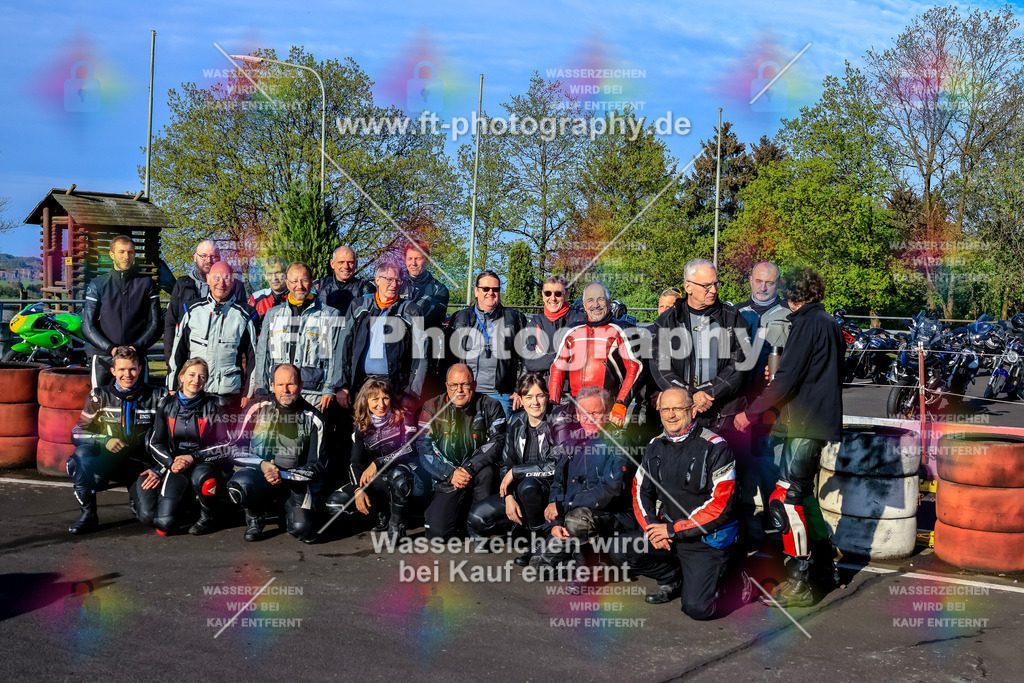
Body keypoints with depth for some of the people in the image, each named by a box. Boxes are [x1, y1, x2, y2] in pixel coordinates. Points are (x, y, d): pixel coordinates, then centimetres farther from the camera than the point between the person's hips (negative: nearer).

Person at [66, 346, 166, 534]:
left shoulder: (156, 397, 1)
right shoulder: (100, 395, 3)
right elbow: (77, 433, 0)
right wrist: (104, 440, -19)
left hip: (139, 464, -1)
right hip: (107, 461, 1)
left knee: (149, 515, -22)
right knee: (81, 453, -33)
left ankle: (135, 496, 16)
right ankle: (88, 514, -17)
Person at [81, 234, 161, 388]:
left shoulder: (147, 283, 9)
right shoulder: (98, 284, 8)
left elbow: (155, 323, 6)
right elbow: (87, 326, 3)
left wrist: (137, 346, -10)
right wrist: (110, 348, -12)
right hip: (103, 358, 0)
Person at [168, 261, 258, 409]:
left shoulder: (244, 315, 5)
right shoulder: (192, 310, 10)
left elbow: (253, 357, 7)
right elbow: (177, 352, 14)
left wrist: (249, 395, 3)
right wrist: (172, 390, 10)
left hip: (229, 394, -1)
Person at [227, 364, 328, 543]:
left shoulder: (313, 419, 1)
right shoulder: (258, 409, 3)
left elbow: (317, 465, 0)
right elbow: (238, 447, 4)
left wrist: (284, 475, -15)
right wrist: (262, 465, -15)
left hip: (296, 482, 0)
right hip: (258, 473, 0)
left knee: (304, 530, -24)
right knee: (239, 486, -35)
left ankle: (290, 517, 16)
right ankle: (254, 517, 1)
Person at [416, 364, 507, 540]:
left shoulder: (490, 406, -1)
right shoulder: (432, 408, 1)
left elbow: (498, 441, -12)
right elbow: (424, 448, -7)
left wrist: (469, 468, -24)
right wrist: (450, 473, -20)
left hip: (478, 474, 0)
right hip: (447, 481, 0)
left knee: (486, 471, -36)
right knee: (437, 533, -17)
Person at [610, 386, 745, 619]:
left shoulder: (715, 447, -13)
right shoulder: (655, 447, 7)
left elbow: (721, 506, -17)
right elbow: (641, 492, 12)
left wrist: (674, 530, -16)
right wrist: (653, 529, -7)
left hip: (708, 538, -6)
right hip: (665, 531, 6)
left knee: (696, 607, -19)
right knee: (620, 552, -12)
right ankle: (673, 579, 12)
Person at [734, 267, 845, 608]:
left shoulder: (807, 323, -12)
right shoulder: (830, 324, 17)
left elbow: (787, 379, -17)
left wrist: (750, 413, -10)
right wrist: (771, 410, 22)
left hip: (806, 425, -10)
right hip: (823, 422, 10)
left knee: (785, 499, -11)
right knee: (802, 491, 20)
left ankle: (798, 584, -11)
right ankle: (823, 567, 29)